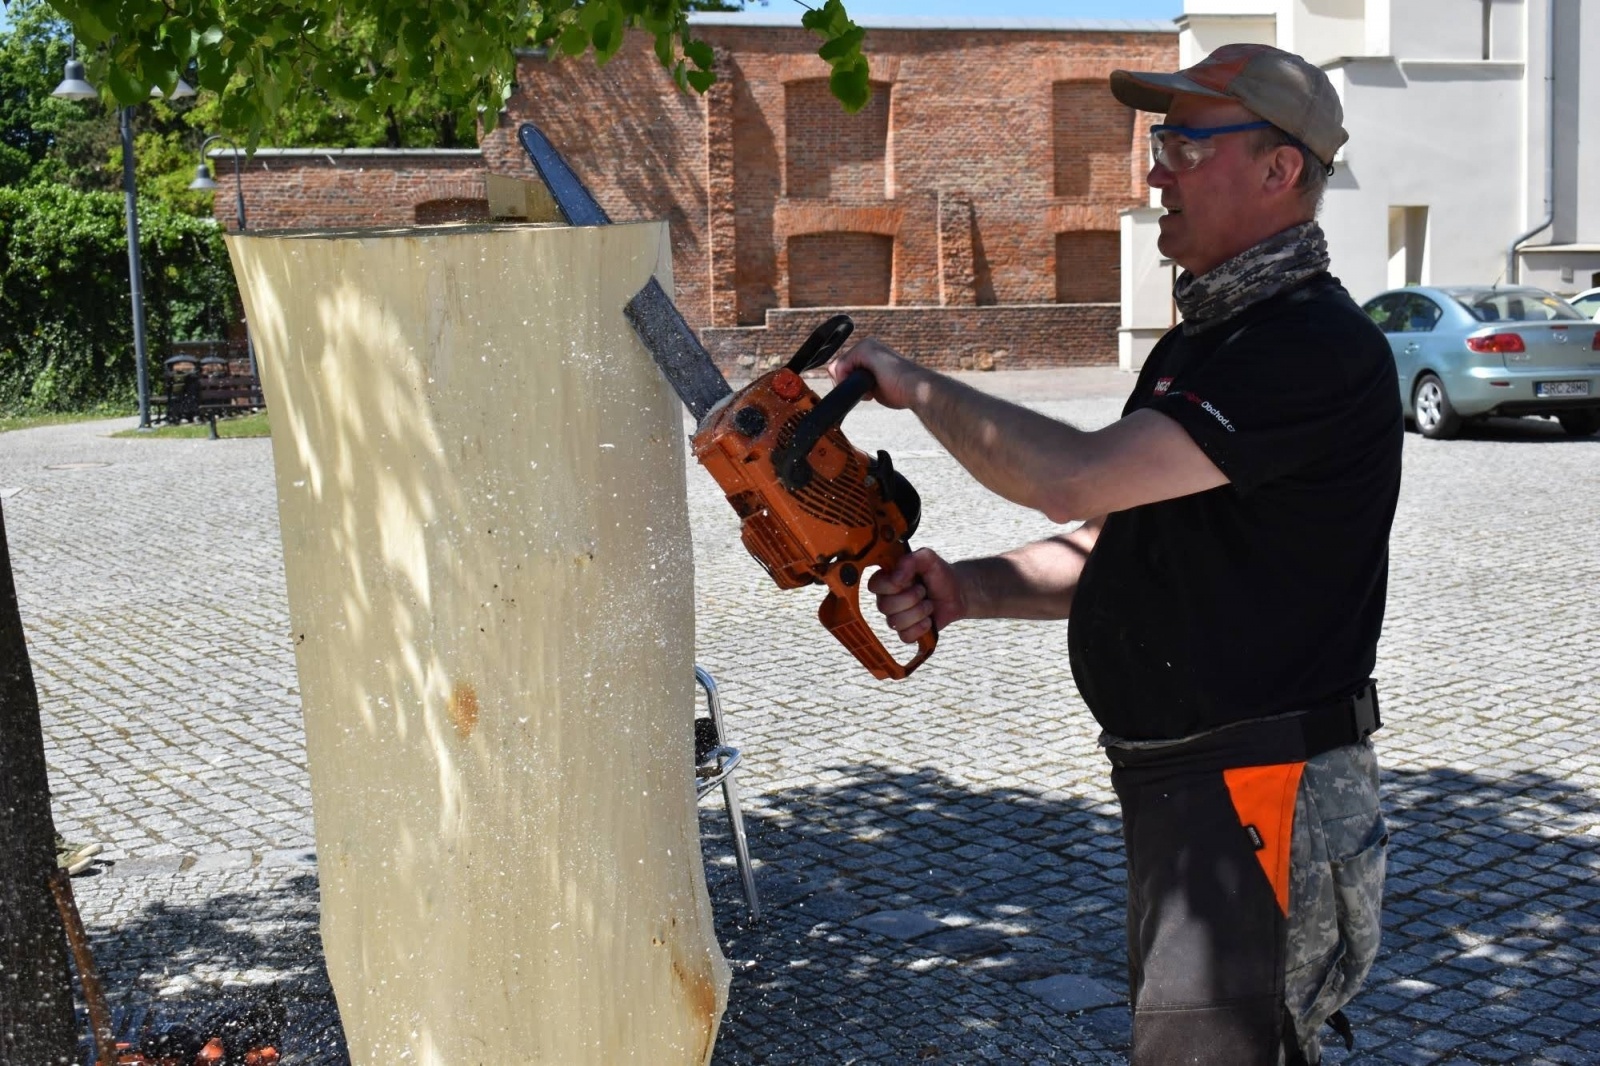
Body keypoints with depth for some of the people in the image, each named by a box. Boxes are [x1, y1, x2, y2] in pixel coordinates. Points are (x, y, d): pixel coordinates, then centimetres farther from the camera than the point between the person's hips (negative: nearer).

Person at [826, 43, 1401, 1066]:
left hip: (1262, 799, -10)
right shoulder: (1203, 339, 15)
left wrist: (914, 384, -14)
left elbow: (1078, 479, -27)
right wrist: (970, 589, 1)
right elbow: (1118, 545, 17)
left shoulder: (1317, 348, -19)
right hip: (1181, 789, 10)